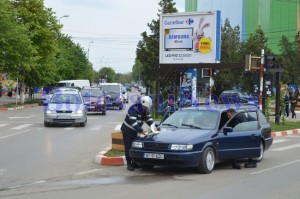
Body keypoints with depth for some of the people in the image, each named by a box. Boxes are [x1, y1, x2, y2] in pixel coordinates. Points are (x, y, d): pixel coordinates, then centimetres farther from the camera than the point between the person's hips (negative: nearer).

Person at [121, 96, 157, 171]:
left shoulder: (145, 111, -2)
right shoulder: (133, 109, -27)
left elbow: (149, 119, 0)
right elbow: (133, 122, -34)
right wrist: (141, 131, -39)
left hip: (134, 132, 7)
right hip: (127, 131, -7)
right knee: (129, 147, -7)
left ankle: (134, 163, 16)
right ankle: (129, 164, -1)